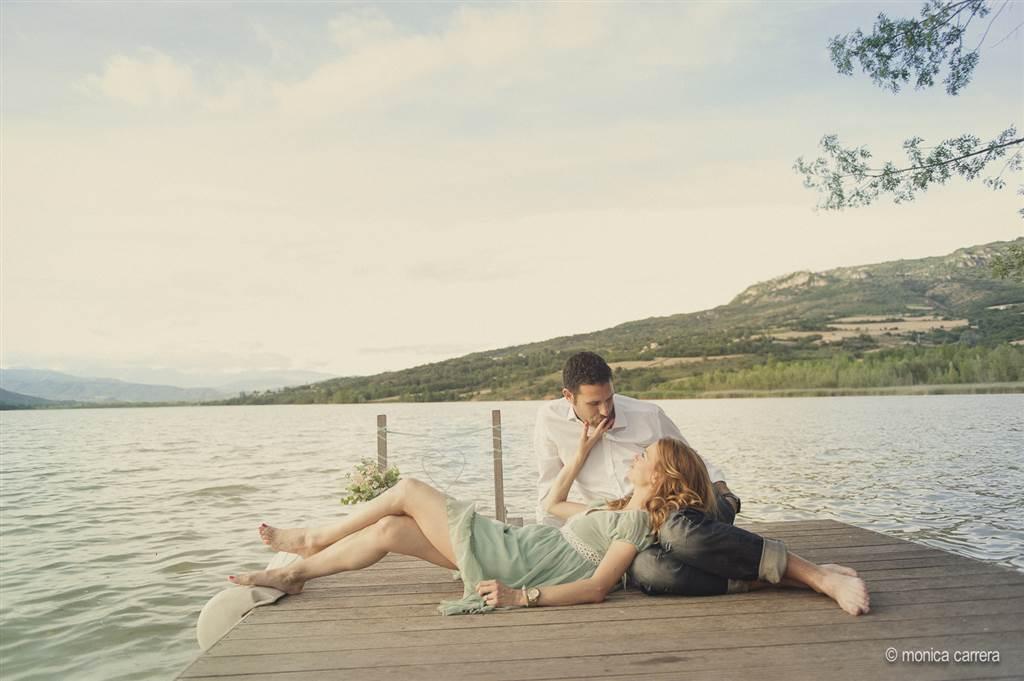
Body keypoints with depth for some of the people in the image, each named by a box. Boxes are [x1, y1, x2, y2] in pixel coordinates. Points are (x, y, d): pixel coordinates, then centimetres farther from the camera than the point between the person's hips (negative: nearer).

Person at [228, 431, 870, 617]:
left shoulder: (637, 523, -13)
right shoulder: (616, 513, 14)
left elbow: (596, 588, -22)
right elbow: (555, 503, 24)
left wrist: (523, 597, -29)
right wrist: (586, 447, 22)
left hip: (507, 562, -8)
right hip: (509, 547, 8)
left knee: (408, 489, -3)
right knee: (387, 532, 6)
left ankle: (312, 540, 15)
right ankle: (295, 573, 21)